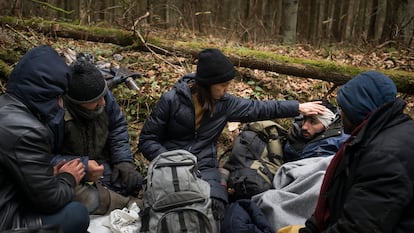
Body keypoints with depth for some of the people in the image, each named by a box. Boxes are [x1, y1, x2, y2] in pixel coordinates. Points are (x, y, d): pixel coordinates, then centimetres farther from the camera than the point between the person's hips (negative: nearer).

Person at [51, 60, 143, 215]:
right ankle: (131, 205, -7)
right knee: (89, 200, -32)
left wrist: (124, 161, -8)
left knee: (134, 181, -14)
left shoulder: (104, 97, -13)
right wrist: (82, 166, -31)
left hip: (101, 164, 5)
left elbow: (117, 126, 3)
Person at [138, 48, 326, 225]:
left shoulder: (224, 103, 3)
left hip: (205, 167, 2)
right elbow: (147, 140, -4)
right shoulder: (171, 100, -9)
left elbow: (258, 108, 13)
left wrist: (298, 107, 12)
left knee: (215, 210, -26)